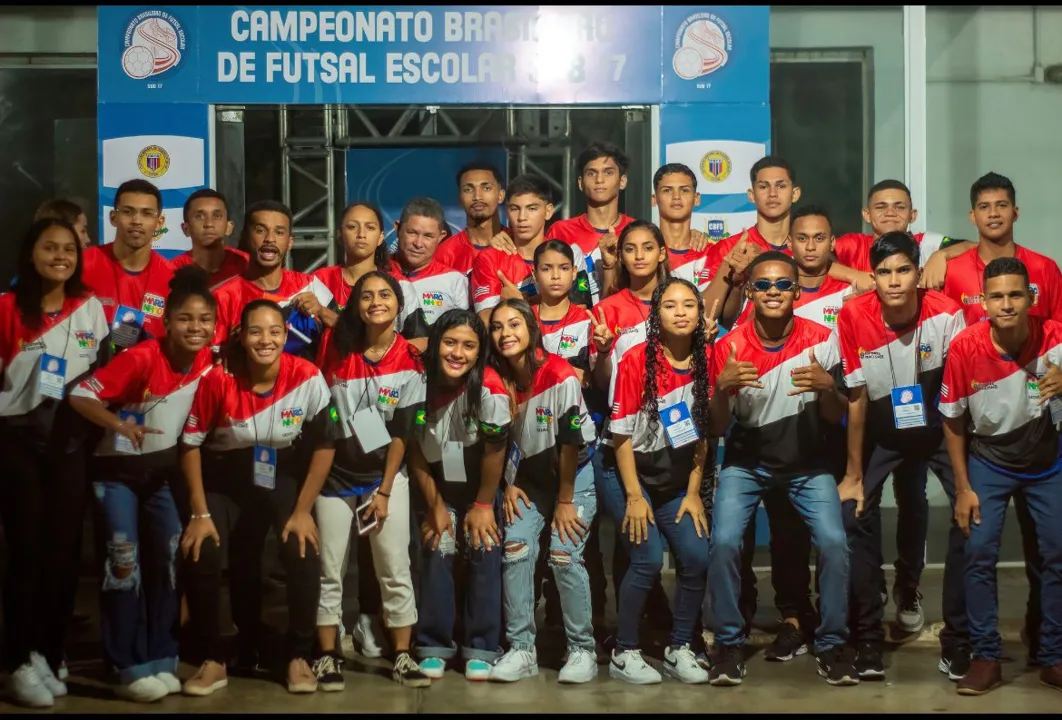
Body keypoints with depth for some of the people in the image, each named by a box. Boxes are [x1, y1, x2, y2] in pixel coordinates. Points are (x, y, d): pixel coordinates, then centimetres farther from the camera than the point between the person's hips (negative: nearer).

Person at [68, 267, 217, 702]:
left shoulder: (208, 362, -9)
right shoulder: (141, 358, -25)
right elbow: (80, 395, -28)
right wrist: (120, 424, -43)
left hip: (162, 467, 5)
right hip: (117, 467, -5)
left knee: (168, 557, 4)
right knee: (124, 559, -8)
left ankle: (161, 659, 13)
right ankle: (129, 666, -2)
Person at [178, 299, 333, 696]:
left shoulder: (307, 378, -21)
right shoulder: (218, 379, -22)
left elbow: (325, 445, -11)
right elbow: (191, 444, -10)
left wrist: (303, 511, -12)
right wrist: (200, 513, -12)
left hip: (285, 477, 0)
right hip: (225, 478, 0)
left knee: (304, 552, -21)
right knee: (200, 555, -17)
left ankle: (299, 657, -2)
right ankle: (212, 660, 2)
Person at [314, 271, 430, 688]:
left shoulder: (409, 362, -7)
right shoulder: (337, 347, -4)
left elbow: (401, 434, -6)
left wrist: (384, 491, -8)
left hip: (386, 476, -1)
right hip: (334, 475, 1)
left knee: (395, 571, -1)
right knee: (329, 572, 4)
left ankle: (402, 658, 8)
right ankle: (327, 658, 13)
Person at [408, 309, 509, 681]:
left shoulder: (489, 387, -28)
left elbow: (495, 451, -18)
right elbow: (415, 451, -9)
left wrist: (483, 505, -11)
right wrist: (435, 506, -6)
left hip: (481, 486, -2)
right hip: (439, 487, 2)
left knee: (484, 556, -9)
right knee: (437, 556, -8)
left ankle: (481, 649, 4)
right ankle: (434, 646, 5)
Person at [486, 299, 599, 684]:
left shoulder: (559, 375, -22)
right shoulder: (498, 379, -6)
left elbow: (571, 442, -18)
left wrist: (565, 501, -14)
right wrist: (510, 485, -3)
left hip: (573, 476, -4)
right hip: (529, 479, 5)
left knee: (564, 556, -15)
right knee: (515, 549, -12)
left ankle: (582, 651, -1)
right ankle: (521, 650, -5)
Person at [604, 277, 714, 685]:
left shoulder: (704, 363, -1)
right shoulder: (637, 361, -14)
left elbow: (702, 435, 6)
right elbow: (621, 435, -12)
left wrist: (693, 492, 2)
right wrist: (635, 497, -14)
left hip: (677, 481, 5)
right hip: (630, 475, -5)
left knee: (697, 557, -8)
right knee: (648, 559, -16)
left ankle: (679, 650, 10)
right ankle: (624, 654, -1)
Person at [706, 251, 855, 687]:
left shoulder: (821, 340, -12)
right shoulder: (730, 346, -13)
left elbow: (836, 418, -5)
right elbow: (717, 428, -8)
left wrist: (827, 387, -27)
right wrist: (722, 388, -28)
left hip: (807, 463, 0)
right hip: (746, 463, 0)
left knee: (833, 543, -18)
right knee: (723, 543, -20)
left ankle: (831, 644, 1)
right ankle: (729, 643, -1)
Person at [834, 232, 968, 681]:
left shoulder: (946, 314, -23)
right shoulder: (853, 317, -23)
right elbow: (856, 399, -15)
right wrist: (853, 475, -10)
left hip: (937, 424, 0)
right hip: (882, 429, 1)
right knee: (855, 514, -12)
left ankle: (957, 638, -3)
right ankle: (867, 637, 2)